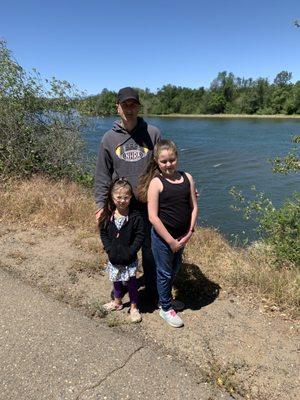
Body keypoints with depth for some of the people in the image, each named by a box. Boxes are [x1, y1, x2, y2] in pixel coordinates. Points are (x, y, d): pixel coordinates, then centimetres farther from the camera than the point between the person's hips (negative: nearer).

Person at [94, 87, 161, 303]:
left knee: (150, 249, 11)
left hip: (149, 204, -1)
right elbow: (102, 175, 4)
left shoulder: (152, 133, -2)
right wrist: (101, 204, -1)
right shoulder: (109, 138, 1)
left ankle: (153, 291, 30)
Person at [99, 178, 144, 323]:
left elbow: (140, 236, -13)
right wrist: (109, 249, -11)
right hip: (114, 257, 3)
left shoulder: (135, 216, -16)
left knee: (131, 281, 10)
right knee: (116, 280, 22)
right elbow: (103, 233, -1)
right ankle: (117, 301, 45)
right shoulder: (107, 215, -7)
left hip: (129, 257, -3)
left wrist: (131, 251, -19)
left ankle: (134, 307, 29)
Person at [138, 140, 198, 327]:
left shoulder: (187, 178, -2)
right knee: (165, 273, 12)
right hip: (163, 236, -5)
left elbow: (194, 207, 1)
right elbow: (153, 217, -18)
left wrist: (189, 233, -7)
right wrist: (170, 240, -17)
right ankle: (166, 308, 33)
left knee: (175, 268, 23)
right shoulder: (156, 182, -16)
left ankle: (167, 297, 48)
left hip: (182, 236, 5)